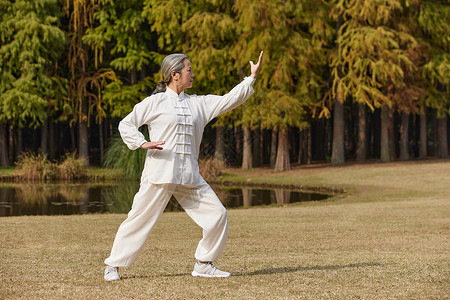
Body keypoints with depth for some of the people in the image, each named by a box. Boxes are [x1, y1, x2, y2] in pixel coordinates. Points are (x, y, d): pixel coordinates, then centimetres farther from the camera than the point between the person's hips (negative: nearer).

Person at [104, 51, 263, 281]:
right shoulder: (155, 102, 2)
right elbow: (126, 124, 2)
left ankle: (203, 265, 14)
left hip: (189, 176, 5)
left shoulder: (198, 104, 15)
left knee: (217, 214, 0)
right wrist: (142, 143, -13)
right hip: (160, 173, -5)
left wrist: (251, 78, 5)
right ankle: (113, 266, 9)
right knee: (140, 218, -5)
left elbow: (228, 100, 12)